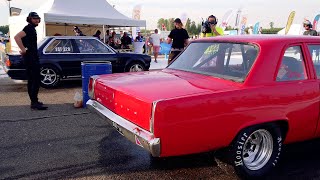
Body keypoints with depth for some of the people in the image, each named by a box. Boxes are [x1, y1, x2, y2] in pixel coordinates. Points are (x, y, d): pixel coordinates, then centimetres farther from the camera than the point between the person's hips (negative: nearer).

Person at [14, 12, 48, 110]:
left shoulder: (32, 28, 19)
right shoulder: (29, 28, -12)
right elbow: (17, 37, -27)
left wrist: (23, 49, 20)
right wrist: (23, 50, -24)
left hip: (33, 57, 10)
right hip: (31, 57, -10)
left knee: (31, 80, 12)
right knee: (36, 80, -12)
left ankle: (34, 101, 19)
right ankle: (34, 103, -12)